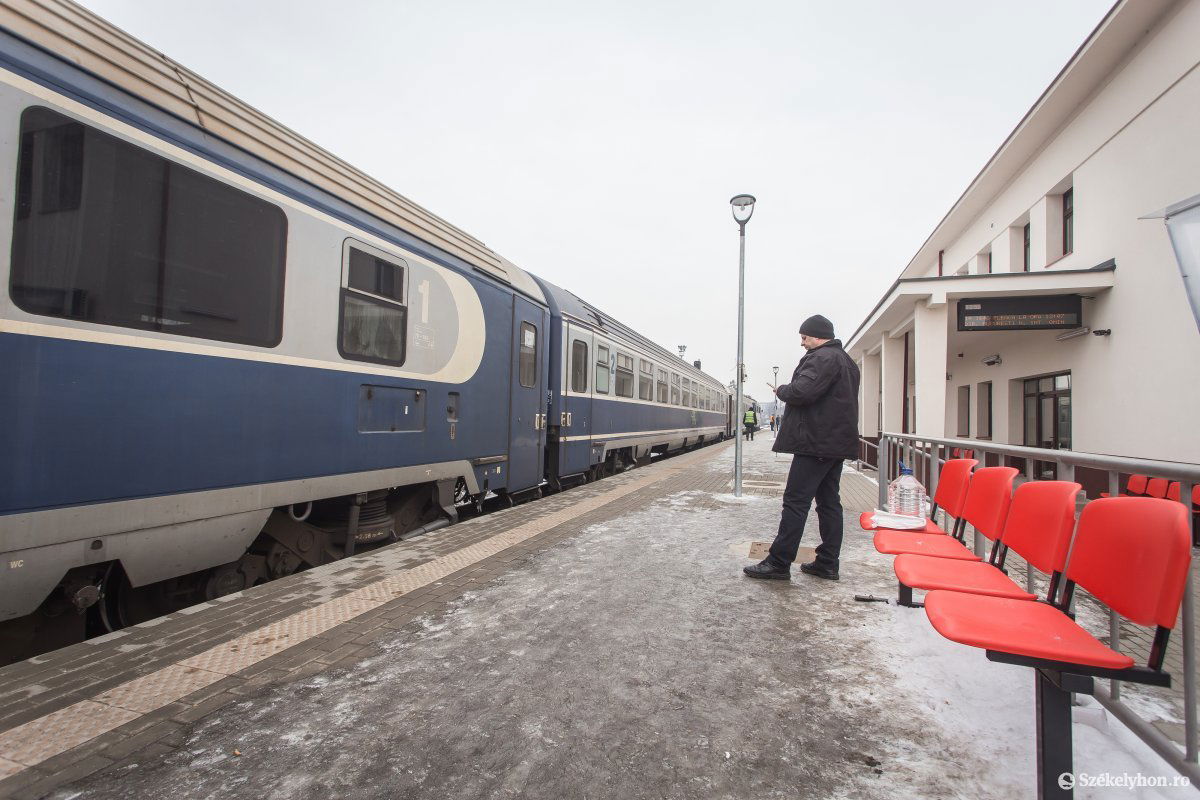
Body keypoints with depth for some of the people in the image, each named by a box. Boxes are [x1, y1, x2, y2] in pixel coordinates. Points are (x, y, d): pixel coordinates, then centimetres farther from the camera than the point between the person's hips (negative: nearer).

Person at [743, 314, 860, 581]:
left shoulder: (822, 358, -12)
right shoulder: (847, 361, 21)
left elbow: (801, 392, -25)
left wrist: (781, 390, -5)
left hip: (816, 442, -10)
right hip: (838, 442, 10)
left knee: (795, 502, -8)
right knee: (829, 502, 12)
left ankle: (778, 563, -4)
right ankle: (828, 563, 17)